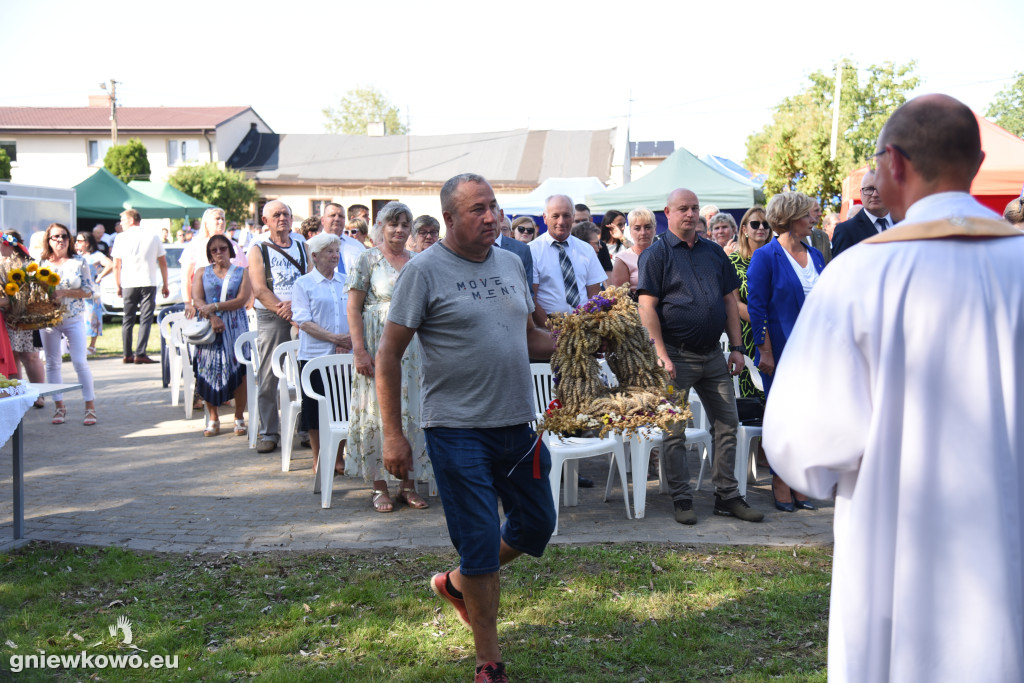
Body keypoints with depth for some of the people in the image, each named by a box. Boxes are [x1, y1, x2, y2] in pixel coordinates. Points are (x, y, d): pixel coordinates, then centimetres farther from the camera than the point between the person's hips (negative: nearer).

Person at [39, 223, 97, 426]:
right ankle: (59, 407, 15)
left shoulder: (79, 262, 1)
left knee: (80, 362, -5)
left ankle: (90, 407, 0)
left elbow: (88, 291, -4)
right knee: (52, 363, 6)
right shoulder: (42, 263, 5)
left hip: (73, 319, -2)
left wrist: (63, 292, -15)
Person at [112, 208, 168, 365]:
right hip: (148, 284, -1)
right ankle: (140, 354, -11)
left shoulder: (122, 238, 3)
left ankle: (127, 354, 13)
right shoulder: (153, 236, 5)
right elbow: (163, 263, 6)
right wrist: (165, 285, 13)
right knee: (145, 319, -2)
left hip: (128, 284, 1)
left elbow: (116, 266, 3)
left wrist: (118, 286, 14)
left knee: (128, 319, 11)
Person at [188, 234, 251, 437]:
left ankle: (239, 417, 3)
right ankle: (213, 419, 8)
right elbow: (197, 300, 1)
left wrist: (214, 307, -13)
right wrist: (212, 317, -16)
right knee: (209, 371, -3)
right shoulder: (202, 272, 14)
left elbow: (242, 300, -5)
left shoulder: (241, 272, 8)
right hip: (209, 327, 1)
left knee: (239, 370, -7)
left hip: (235, 327, -1)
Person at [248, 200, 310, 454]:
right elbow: (259, 290, -4)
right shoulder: (258, 249, 5)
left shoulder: (302, 245, 13)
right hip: (270, 317, -2)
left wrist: (295, 304, -10)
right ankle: (268, 432, 5)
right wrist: (283, 311, -12)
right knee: (268, 378, -2)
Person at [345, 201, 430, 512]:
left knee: (413, 411, 4)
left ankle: (408, 483, 14)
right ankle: (379, 486, 8)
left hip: (413, 347, 4)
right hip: (378, 345, -4)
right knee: (378, 410, -1)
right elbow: (354, 308, -6)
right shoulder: (369, 259, -1)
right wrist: (359, 350, -14)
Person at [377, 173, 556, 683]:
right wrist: (393, 435, -13)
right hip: (458, 430, -6)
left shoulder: (511, 263, 10)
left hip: (517, 424, 6)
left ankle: (456, 583, 39)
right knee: (480, 541, -1)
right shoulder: (425, 270, -8)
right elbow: (389, 354, -9)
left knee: (536, 526, 15)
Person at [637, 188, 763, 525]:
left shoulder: (714, 252, 13)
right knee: (674, 432, 1)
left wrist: (736, 347, 6)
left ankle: (727, 496, 17)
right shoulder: (656, 254, -4)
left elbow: (729, 301, 14)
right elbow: (647, 308, -11)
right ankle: (682, 500, 12)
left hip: (714, 355, 5)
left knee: (727, 425, 7)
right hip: (677, 356, -5)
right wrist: (661, 355, -18)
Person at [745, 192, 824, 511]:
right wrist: (764, 351, -14)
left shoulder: (815, 256, 11)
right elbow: (756, 308, -9)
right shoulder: (766, 257, -7)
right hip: (780, 351, -6)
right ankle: (780, 483, 14)